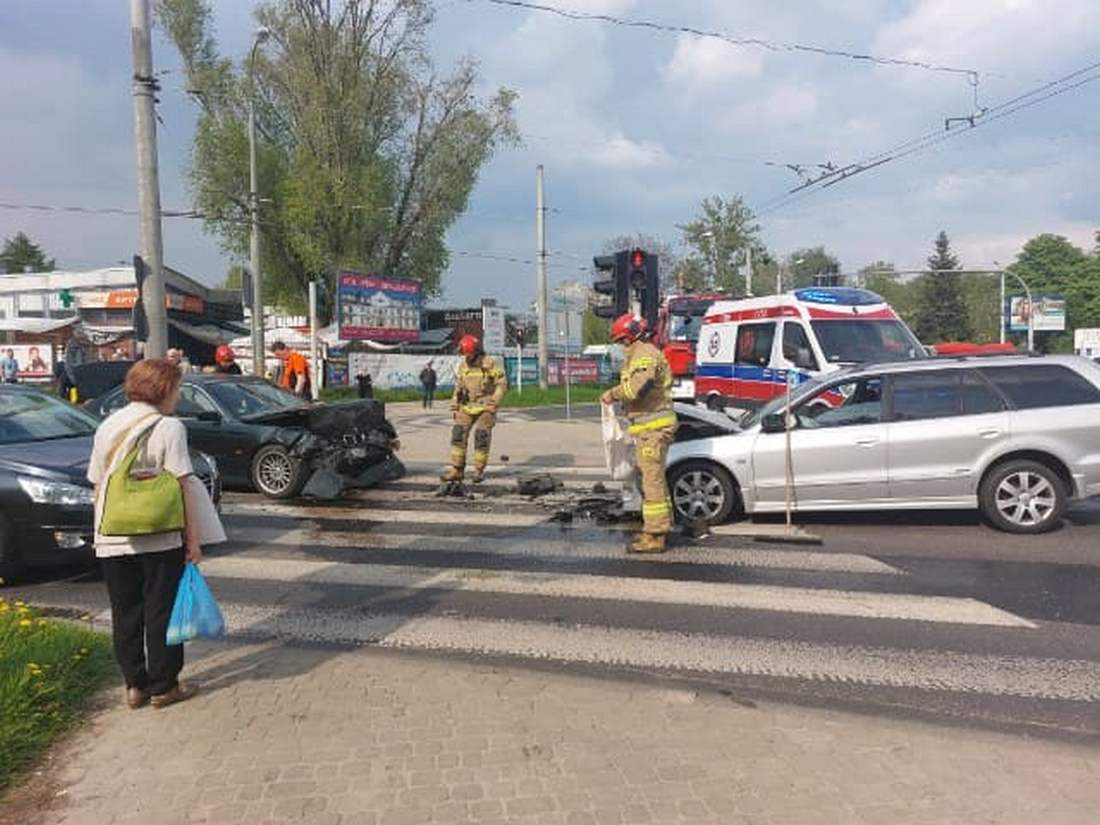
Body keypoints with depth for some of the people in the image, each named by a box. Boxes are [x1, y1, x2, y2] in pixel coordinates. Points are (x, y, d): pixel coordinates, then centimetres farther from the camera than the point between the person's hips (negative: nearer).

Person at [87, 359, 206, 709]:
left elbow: (97, 486, 12)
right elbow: (183, 487, -13)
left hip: (112, 542, 5)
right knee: (162, 613, 7)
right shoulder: (168, 427, -9)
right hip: (159, 541, -5)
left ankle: (135, 686, 20)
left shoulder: (107, 427, 8)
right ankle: (163, 686, 15)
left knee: (125, 615, 14)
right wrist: (193, 539, -8)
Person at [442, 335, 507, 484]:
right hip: (467, 407, 5)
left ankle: (479, 471, 6)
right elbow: (458, 388, 15)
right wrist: (454, 407, 9)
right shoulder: (462, 366, 8)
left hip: (485, 408, -5)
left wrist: (493, 404, -14)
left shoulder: (490, 364, -8)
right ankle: (456, 470, 1)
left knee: (481, 438, -6)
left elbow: (502, 384, -7)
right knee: (458, 435, -4)